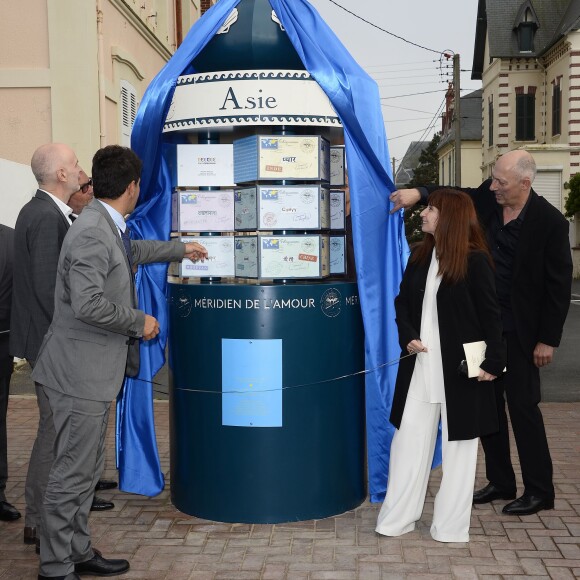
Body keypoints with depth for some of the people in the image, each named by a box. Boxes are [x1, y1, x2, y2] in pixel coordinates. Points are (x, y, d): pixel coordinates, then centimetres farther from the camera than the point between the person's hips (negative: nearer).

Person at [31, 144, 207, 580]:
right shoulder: (93, 234, -21)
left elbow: (134, 251, 33)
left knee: (87, 469, 17)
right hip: (81, 371, -10)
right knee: (72, 473, 0)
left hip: (95, 371, 10)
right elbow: (88, 305, -28)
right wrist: (139, 322, -14)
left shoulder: (109, 228, 11)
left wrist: (180, 249, 46)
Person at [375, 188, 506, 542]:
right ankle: (398, 517, 19)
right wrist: (408, 337, -5)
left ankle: (451, 525, 19)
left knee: (458, 441, 7)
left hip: (461, 366, -5)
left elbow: (490, 314, -8)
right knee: (409, 436, 8)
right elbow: (403, 303, 12)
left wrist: (494, 362, -12)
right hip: (420, 364, 5)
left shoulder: (475, 260, -9)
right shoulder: (420, 257, 7)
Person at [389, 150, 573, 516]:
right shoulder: (487, 198, -2)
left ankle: (540, 491, 14)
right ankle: (500, 482, 26)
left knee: (522, 405, 0)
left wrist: (548, 340, -12)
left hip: (518, 330, -6)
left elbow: (559, 284, -12)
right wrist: (419, 193, -11)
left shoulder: (549, 221, -16)